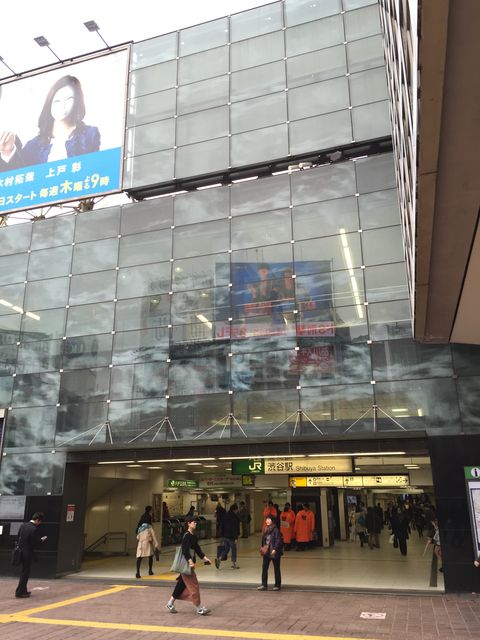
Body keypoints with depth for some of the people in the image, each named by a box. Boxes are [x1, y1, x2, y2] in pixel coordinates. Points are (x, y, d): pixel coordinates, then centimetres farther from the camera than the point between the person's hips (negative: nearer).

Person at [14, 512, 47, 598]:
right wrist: (41, 540, -3)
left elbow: (18, 538, 8)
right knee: (25, 573, 4)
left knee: (23, 572, 19)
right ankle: (19, 592, 8)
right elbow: (34, 544, -18)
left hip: (21, 551, 8)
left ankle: (23, 590, 29)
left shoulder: (23, 525, 2)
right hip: (28, 553, -8)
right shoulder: (34, 529, -21)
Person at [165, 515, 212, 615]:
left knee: (182, 584, 15)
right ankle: (199, 608, 4)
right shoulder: (187, 536, -16)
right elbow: (185, 550, -24)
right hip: (186, 563, -9)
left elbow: (197, 549, 18)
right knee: (194, 585, -4)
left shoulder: (193, 536, 13)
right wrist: (190, 561, -34)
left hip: (190, 563, 9)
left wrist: (204, 558, 13)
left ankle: (170, 603, 26)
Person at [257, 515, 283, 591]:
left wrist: (275, 549, -23)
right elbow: (263, 539, 13)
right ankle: (264, 585, 11)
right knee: (264, 568, 3)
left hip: (274, 553, -6)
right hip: (266, 552, 6)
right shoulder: (266, 530, 7)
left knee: (276, 569, 7)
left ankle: (278, 585, 19)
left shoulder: (275, 530, -14)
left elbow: (278, 541, -18)